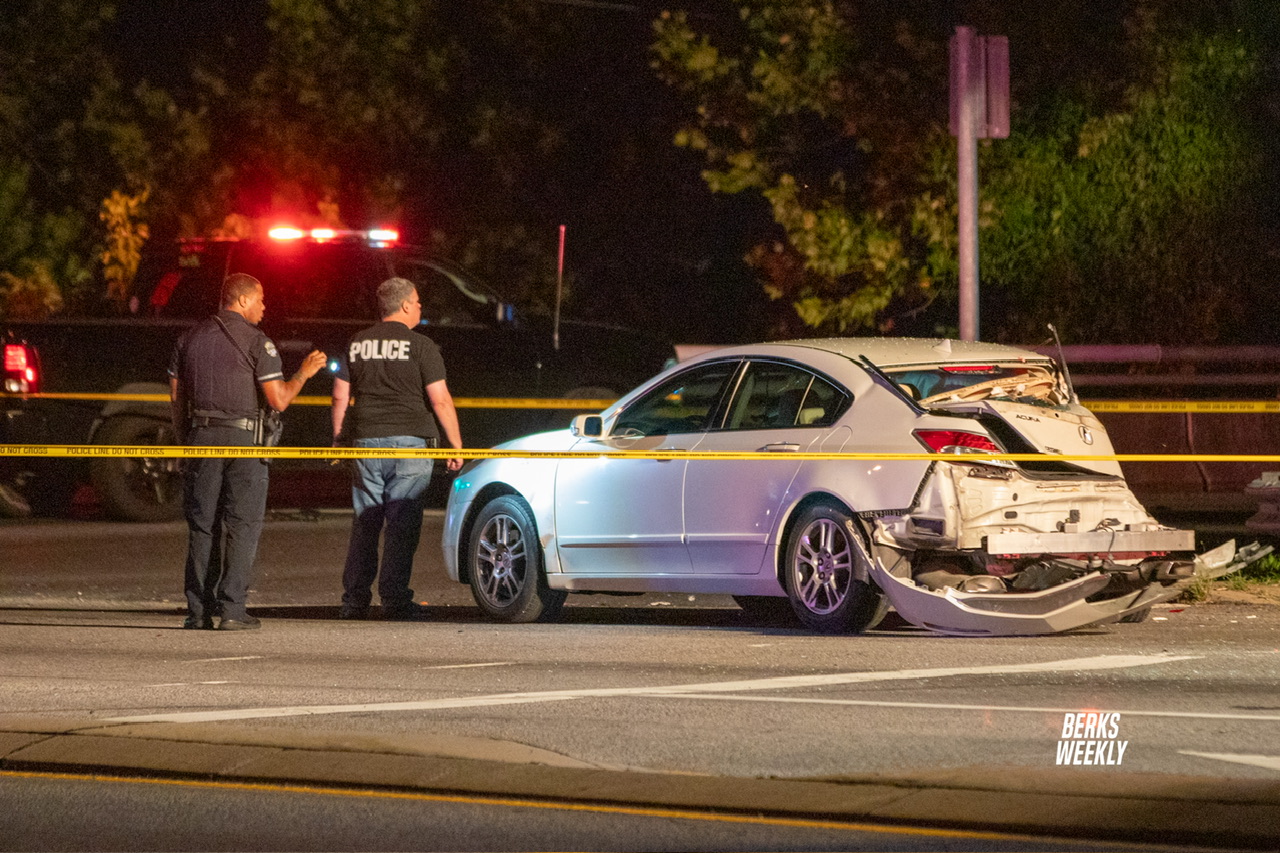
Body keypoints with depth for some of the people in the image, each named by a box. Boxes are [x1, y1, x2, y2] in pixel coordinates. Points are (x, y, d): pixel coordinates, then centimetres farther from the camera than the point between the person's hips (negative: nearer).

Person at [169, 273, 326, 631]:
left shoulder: (190, 339, 11)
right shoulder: (256, 341, -5)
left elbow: (176, 397, 13)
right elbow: (278, 400, -7)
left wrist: (184, 440, 22)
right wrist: (303, 374, 9)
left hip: (200, 437, 4)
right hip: (242, 439, -4)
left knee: (202, 524, 8)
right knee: (242, 524, 0)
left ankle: (198, 610, 5)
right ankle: (232, 610, -6)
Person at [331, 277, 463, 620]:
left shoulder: (358, 343, 9)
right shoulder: (420, 346, -5)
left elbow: (341, 395, 12)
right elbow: (440, 400, -8)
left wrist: (339, 438, 22)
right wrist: (456, 445, -2)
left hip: (366, 439, 4)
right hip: (409, 442, -4)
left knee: (364, 524, 10)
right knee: (402, 525, -2)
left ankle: (354, 600, 9)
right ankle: (395, 600, -5)